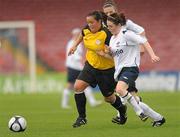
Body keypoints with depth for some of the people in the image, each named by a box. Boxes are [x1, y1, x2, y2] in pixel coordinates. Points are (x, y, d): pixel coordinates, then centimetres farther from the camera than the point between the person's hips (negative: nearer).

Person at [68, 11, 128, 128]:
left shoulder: (106, 34, -26)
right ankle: (82, 117, -3)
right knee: (78, 86, -14)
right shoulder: (86, 30, -7)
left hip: (106, 69, -5)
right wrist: (75, 46, 19)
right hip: (91, 65, 5)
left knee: (109, 97, 11)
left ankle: (122, 109, 45)